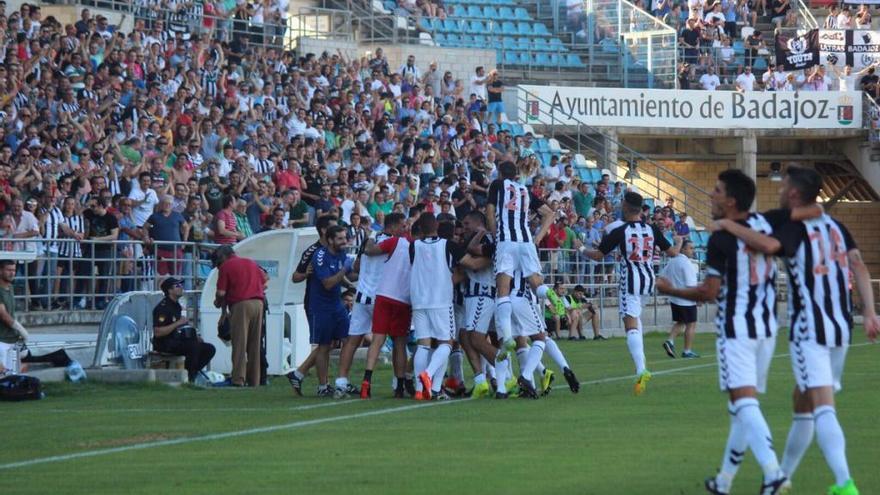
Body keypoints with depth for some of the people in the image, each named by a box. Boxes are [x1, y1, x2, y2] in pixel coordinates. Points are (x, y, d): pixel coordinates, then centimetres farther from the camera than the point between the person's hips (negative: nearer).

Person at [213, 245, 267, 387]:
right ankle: (254, 380, 11)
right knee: (254, 344, 10)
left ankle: (239, 379, -12)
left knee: (239, 344, -5)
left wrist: (218, 303, 13)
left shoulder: (226, 266, 0)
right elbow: (265, 278, 22)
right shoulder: (251, 262, 20)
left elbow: (221, 293, -6)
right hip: (258, 303, 6)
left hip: (241, 305, -6)